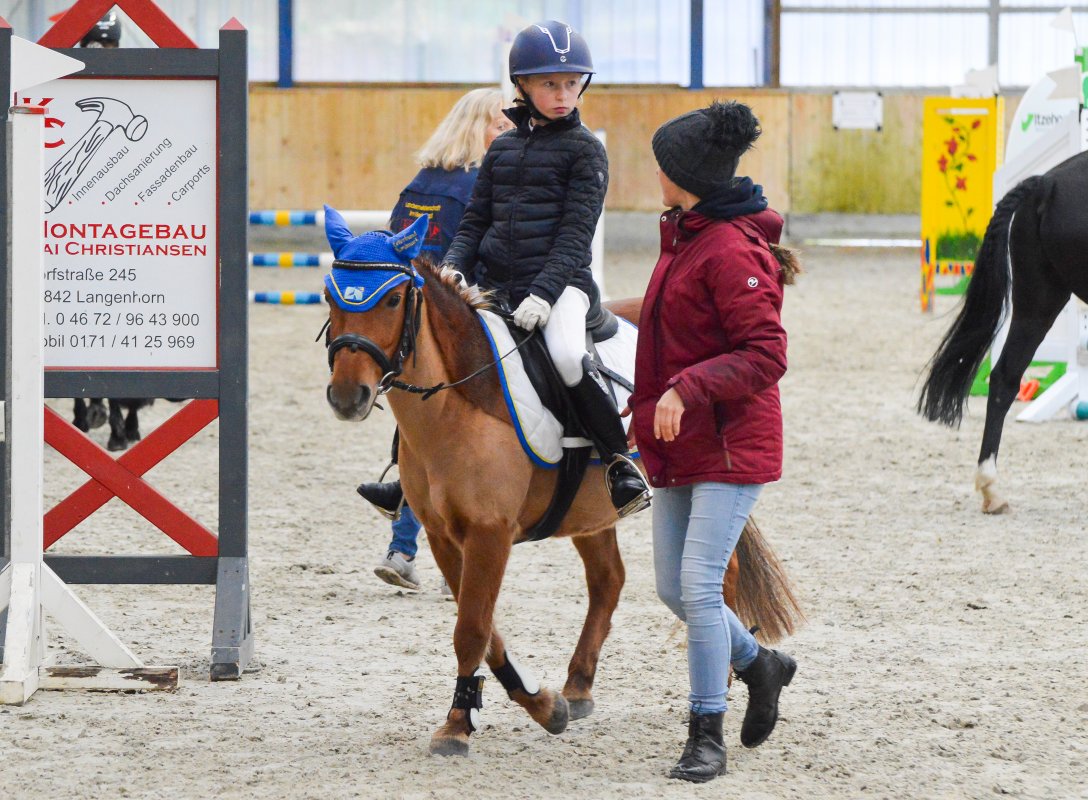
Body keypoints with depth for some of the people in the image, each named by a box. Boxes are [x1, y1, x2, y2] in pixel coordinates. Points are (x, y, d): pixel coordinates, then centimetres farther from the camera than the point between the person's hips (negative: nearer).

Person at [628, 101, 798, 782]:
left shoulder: (732, 251, -18)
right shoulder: (685, 237, 13)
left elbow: (766, 355, -23)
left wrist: (687, 388, -29)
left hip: (730, 444, -10)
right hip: (682, 446, 10)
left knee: (699, 586, -13)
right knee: (674, 589, 12)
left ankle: (707, 738, -6)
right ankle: (761, 666, 35)